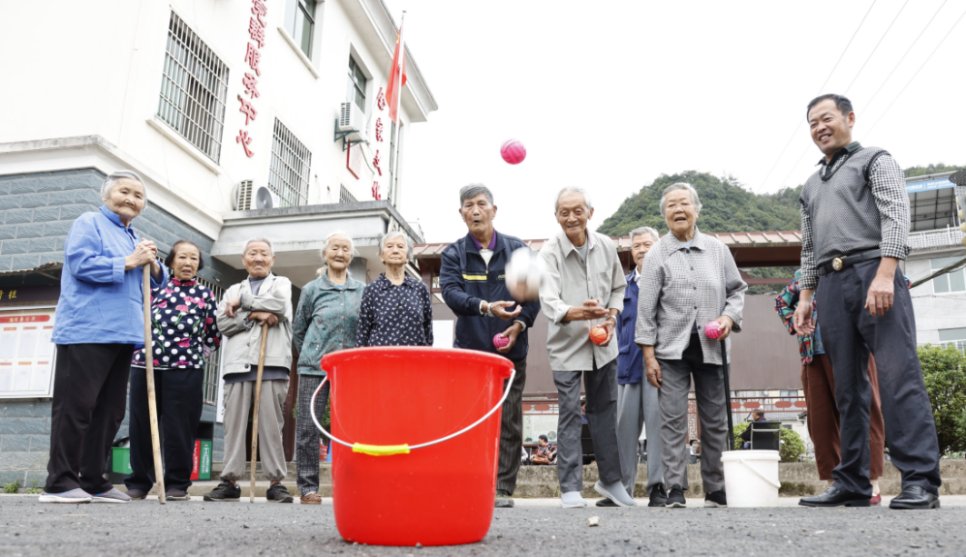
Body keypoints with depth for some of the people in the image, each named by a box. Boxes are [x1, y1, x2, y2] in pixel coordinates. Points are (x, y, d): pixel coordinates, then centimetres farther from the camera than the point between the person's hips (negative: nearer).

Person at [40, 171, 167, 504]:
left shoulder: (133, 238, 24)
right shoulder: (89, 223, 1)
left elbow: (154, 284, 24)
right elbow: (81, 263, -15)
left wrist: (153, 266, 2)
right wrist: (128, 263, -12)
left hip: (122, 335, 8)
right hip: (87, 332, -8)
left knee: (109, 411, 8)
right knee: (75, 407, -7)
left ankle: (93, 481, 14)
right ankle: (59, 482, -1)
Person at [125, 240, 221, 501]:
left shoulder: (205, 294, 11)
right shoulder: (154, 286, 13)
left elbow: (214, 335, 11)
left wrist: (197, 351, 4)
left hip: (185, 367, -2)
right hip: (145, 364, 2)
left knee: (179, 427, 0)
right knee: (141, 425, 7)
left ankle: (177, 484, 10)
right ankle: (138, 481, 20)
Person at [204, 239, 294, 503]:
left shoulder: (281, 283, 19)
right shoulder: (233, 290, 24)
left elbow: (278, 304, -5)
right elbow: (223, 323, 7)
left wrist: (242, 303, 3)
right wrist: (256, 314, -7)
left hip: (271, 363, -3)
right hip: (237, 363, 3)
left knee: (271, 424, -4)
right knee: (233, 423, 0)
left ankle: (276, 482, -1)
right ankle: (230, 481, 6)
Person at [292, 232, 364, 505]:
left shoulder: (363, 290, 8)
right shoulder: (311, 290, 6)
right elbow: (298, 330, 14)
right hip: (314, 368, 0)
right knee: (308, 427, -1)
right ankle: (308, 487, 8)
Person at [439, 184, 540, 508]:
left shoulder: (518, 250, 7)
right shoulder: (453, 254, 4)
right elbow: (450, 292, -12)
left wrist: (519, 324, -10)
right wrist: (485, 307, -29)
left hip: (511, 351, 1)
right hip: (468, 351, 0)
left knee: (509, 424, 2)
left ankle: (503, 489, 11)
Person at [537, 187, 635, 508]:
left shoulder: (606, 246, -1)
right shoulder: (549, 252, -14)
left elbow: (618, 287, 12)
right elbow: (548, 300, -26)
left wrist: (612, 316, -5)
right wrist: (577, 312, -45)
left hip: (602, 344, 4)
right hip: (567, 345, -4)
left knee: (605, 411, 14)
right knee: (570, 415, -2)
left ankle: (610, 480, 28)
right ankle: (570, 488, 8)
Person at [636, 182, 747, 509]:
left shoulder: (718, 250, 9)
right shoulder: (657, 255, 2)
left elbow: (737, 289, 16)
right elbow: (646, 308, -1)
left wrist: (729, 316, -5)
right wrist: (648, 354, -5)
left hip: (710, 347, 3)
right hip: (672, 349, -2)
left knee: (715, 420, 8)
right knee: (673, 420, -5)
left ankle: (716, 490, 18)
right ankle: (675, 490, 2)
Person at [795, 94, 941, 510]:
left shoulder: (875, 160, 9)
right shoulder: (811, 186, 27)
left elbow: (895, 216, -6)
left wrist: (884, 274, -19)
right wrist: (805, 295, 15)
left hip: (873, 274, -5)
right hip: (831, 286, 6)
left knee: (899, 377, -12)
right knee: (847, 388, 3)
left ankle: (920, 481, -11)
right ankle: (852, 484, 5)